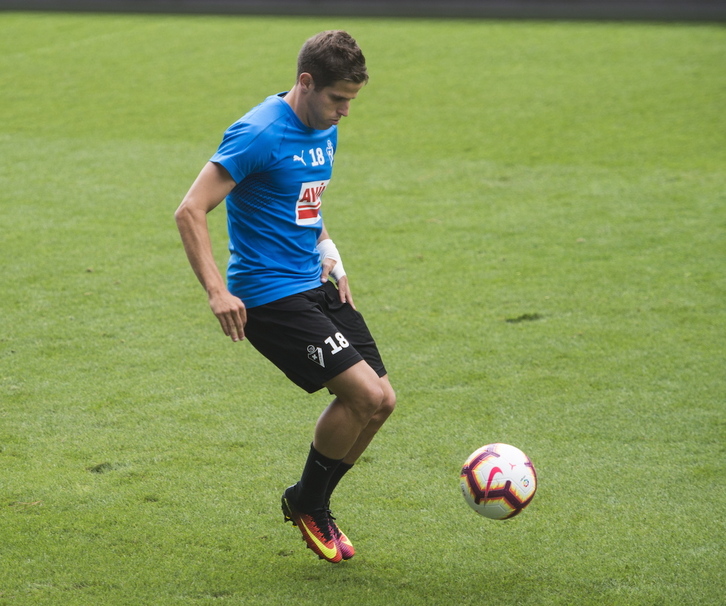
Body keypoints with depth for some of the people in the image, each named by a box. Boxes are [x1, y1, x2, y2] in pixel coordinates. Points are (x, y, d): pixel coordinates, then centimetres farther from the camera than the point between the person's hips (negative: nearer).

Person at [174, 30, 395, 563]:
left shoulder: (326, 132, 10)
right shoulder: (259, 135, -18)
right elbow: (190, 211, -20)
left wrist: (328, 254, 14)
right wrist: (217, 291, -26)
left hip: (316, 287, 9)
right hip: (271, 296, -9)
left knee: (381, 402, 4)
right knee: (366, 394, -16)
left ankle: (315, 506, 22)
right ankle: (306, 502, 6)